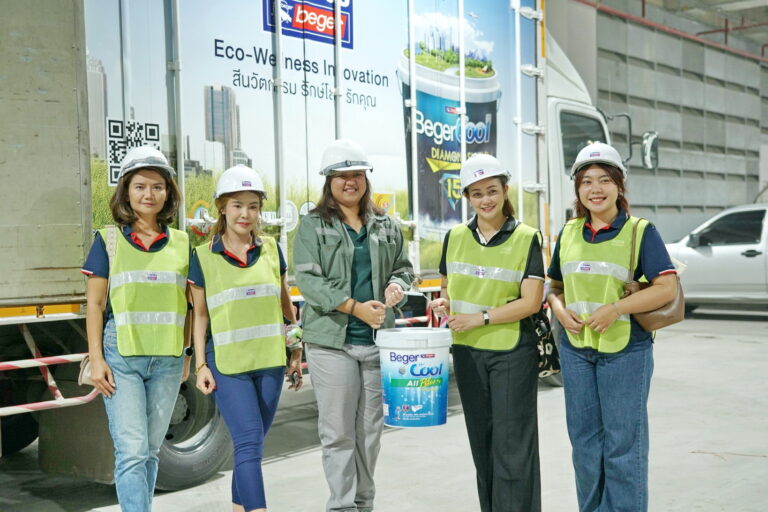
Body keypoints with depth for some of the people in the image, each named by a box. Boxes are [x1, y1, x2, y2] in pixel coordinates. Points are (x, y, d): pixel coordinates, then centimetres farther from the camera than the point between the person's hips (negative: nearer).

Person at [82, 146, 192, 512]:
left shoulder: (180, 243, 8)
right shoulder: (109, 240, 2)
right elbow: (95, 305, 1)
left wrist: (188, 355, 10)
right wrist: (96, 359, -5)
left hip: (167, 359, 3)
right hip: (121, 357, -3)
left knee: (151, 451, 11)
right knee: (131, 452, -9)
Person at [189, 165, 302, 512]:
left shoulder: (271, 249, 7)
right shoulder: (203, 257, 0)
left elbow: (285, 304, 14)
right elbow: (200, 315, 4)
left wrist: (296, 353, 14)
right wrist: (200, 365, -2)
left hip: (269, 361, 3)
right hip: (226, 363, -3)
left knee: (251, 444, 12)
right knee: (249, 442, -13)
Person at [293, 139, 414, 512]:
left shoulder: (386, 226, 13)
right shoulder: (313, 226, 0)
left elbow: (404, 267, 21)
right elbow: (307, 279, -8)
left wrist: (397, 285, -4)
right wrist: (354, 307, -16)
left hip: (378, 340, 4)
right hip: (332, 341, -4)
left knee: (371, 429, 11)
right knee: (338, 432, -2)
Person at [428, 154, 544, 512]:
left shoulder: (526, 238, -5)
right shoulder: (455, 237, 7)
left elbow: (531, 302, -11)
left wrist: (481, 317, -18)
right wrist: (444, 303, -4)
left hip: (512, 352, -4)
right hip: (467, 352, 4)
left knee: (512, 442, -3)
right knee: (482, 442, 12)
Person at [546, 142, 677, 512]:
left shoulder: (640, 232, -5)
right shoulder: (568, 233, 9)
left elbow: (667, 287, -13)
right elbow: (554, 284, 18)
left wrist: (615, 308, -20)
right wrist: (560, 309, -4)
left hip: (625, 349, -5)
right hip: (575, 349, 5)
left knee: (623, 443, 1)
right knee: (584, 440, 13)